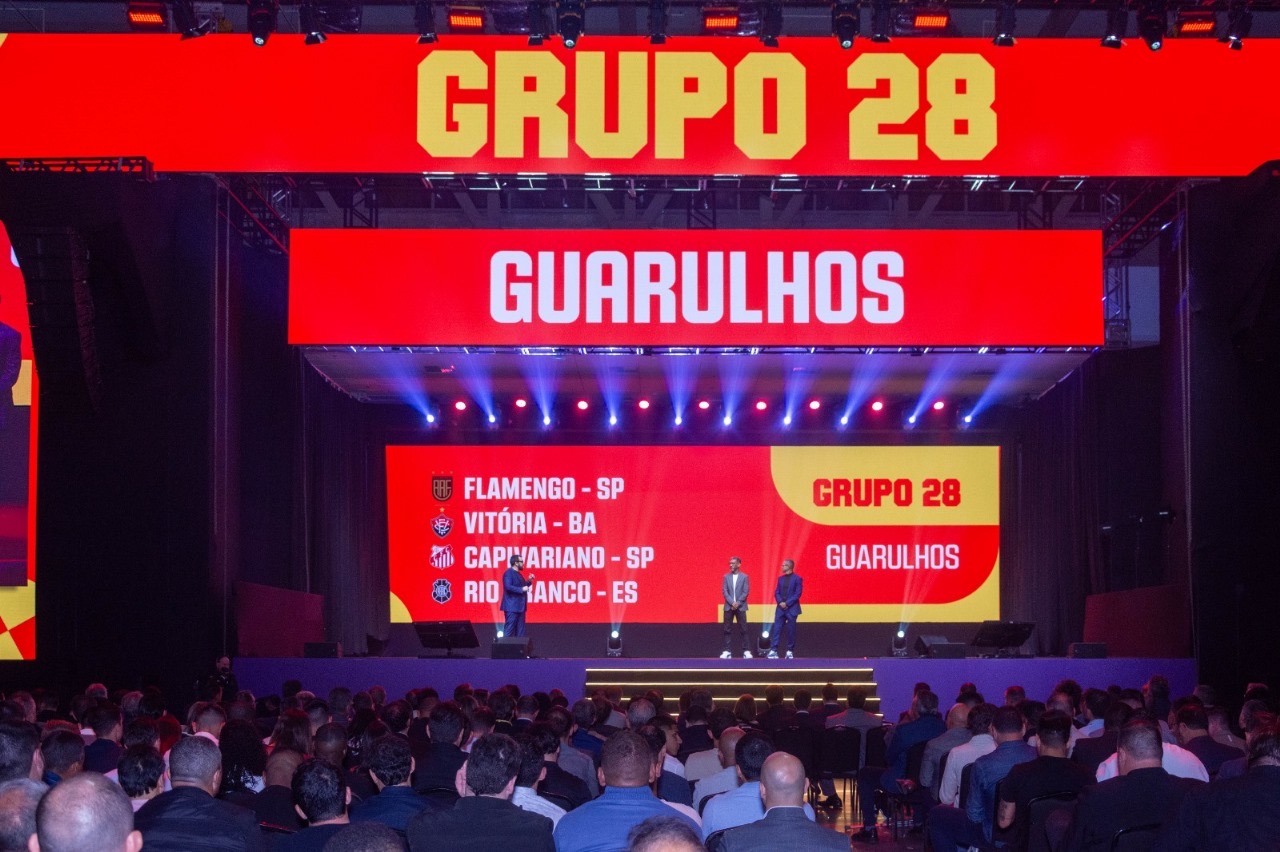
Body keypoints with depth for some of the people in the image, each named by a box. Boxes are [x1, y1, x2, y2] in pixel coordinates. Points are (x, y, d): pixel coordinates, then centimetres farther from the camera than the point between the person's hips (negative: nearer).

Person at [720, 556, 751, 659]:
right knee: (727, 630, 0)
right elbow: (725, 591, 1)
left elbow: (746, 592, -4)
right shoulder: (726, 577, 7)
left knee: (743, 630, -2)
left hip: (740, 607, -2)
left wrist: (738, 603, -13)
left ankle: (746, 651, 0)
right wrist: (732, 603, -11)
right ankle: (727, 651, 2)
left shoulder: (744, 577, 2)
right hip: (729, 607, 2)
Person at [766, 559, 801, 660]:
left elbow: (797, 594, -10)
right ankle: (773, 650, -7)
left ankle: (790, 651, 8)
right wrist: (780, 602, -9)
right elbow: (777, 592, 10)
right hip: (780, 608, 4)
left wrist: (787, 603, -15)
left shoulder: (797, 578, -4)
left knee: (791, 630, 0)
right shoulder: (780, 578, 13)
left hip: (791, 608, -4)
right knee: (777, 629, -4)